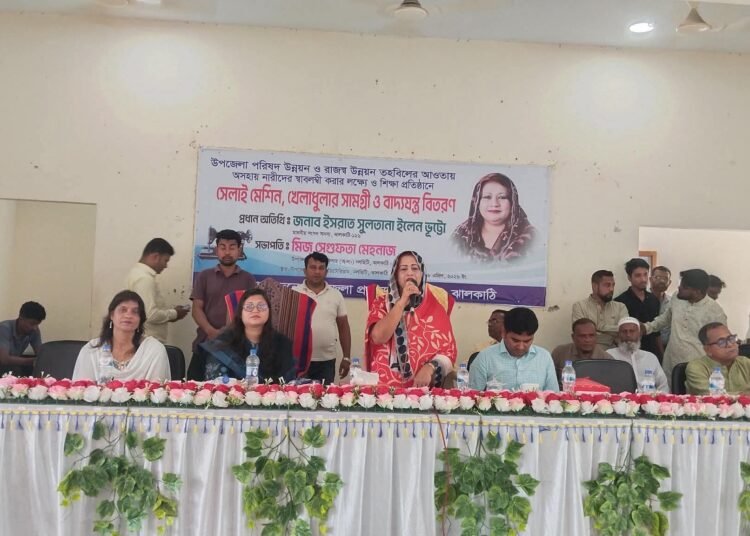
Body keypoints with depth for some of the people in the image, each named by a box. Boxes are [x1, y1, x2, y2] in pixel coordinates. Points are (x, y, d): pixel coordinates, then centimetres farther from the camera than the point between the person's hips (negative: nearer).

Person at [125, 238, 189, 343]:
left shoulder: (137, 272, 13)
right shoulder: (145, 278, -18)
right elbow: (150, 314, -25)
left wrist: (170, 313, 9)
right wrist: (174, 313, -10)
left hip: (142, 339, 10)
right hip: (149, 341, -10)